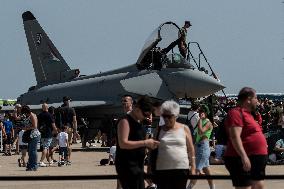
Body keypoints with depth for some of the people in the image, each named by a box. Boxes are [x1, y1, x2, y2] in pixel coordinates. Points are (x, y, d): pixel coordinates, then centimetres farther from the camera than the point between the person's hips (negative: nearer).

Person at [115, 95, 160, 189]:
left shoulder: (138, 123, 16)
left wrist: (148, 145, 6)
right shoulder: (125, 121, -12)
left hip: (138, 166, 10)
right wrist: (145, 143, -22)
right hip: (127, 166, -10)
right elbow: (123, 143, -23)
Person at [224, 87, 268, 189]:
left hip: (256, 161, 10)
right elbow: (235, 137, -24)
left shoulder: (247, 114, 19)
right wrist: (243, 156, -31)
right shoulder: (236, 113, -13)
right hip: (242, 161, -10)